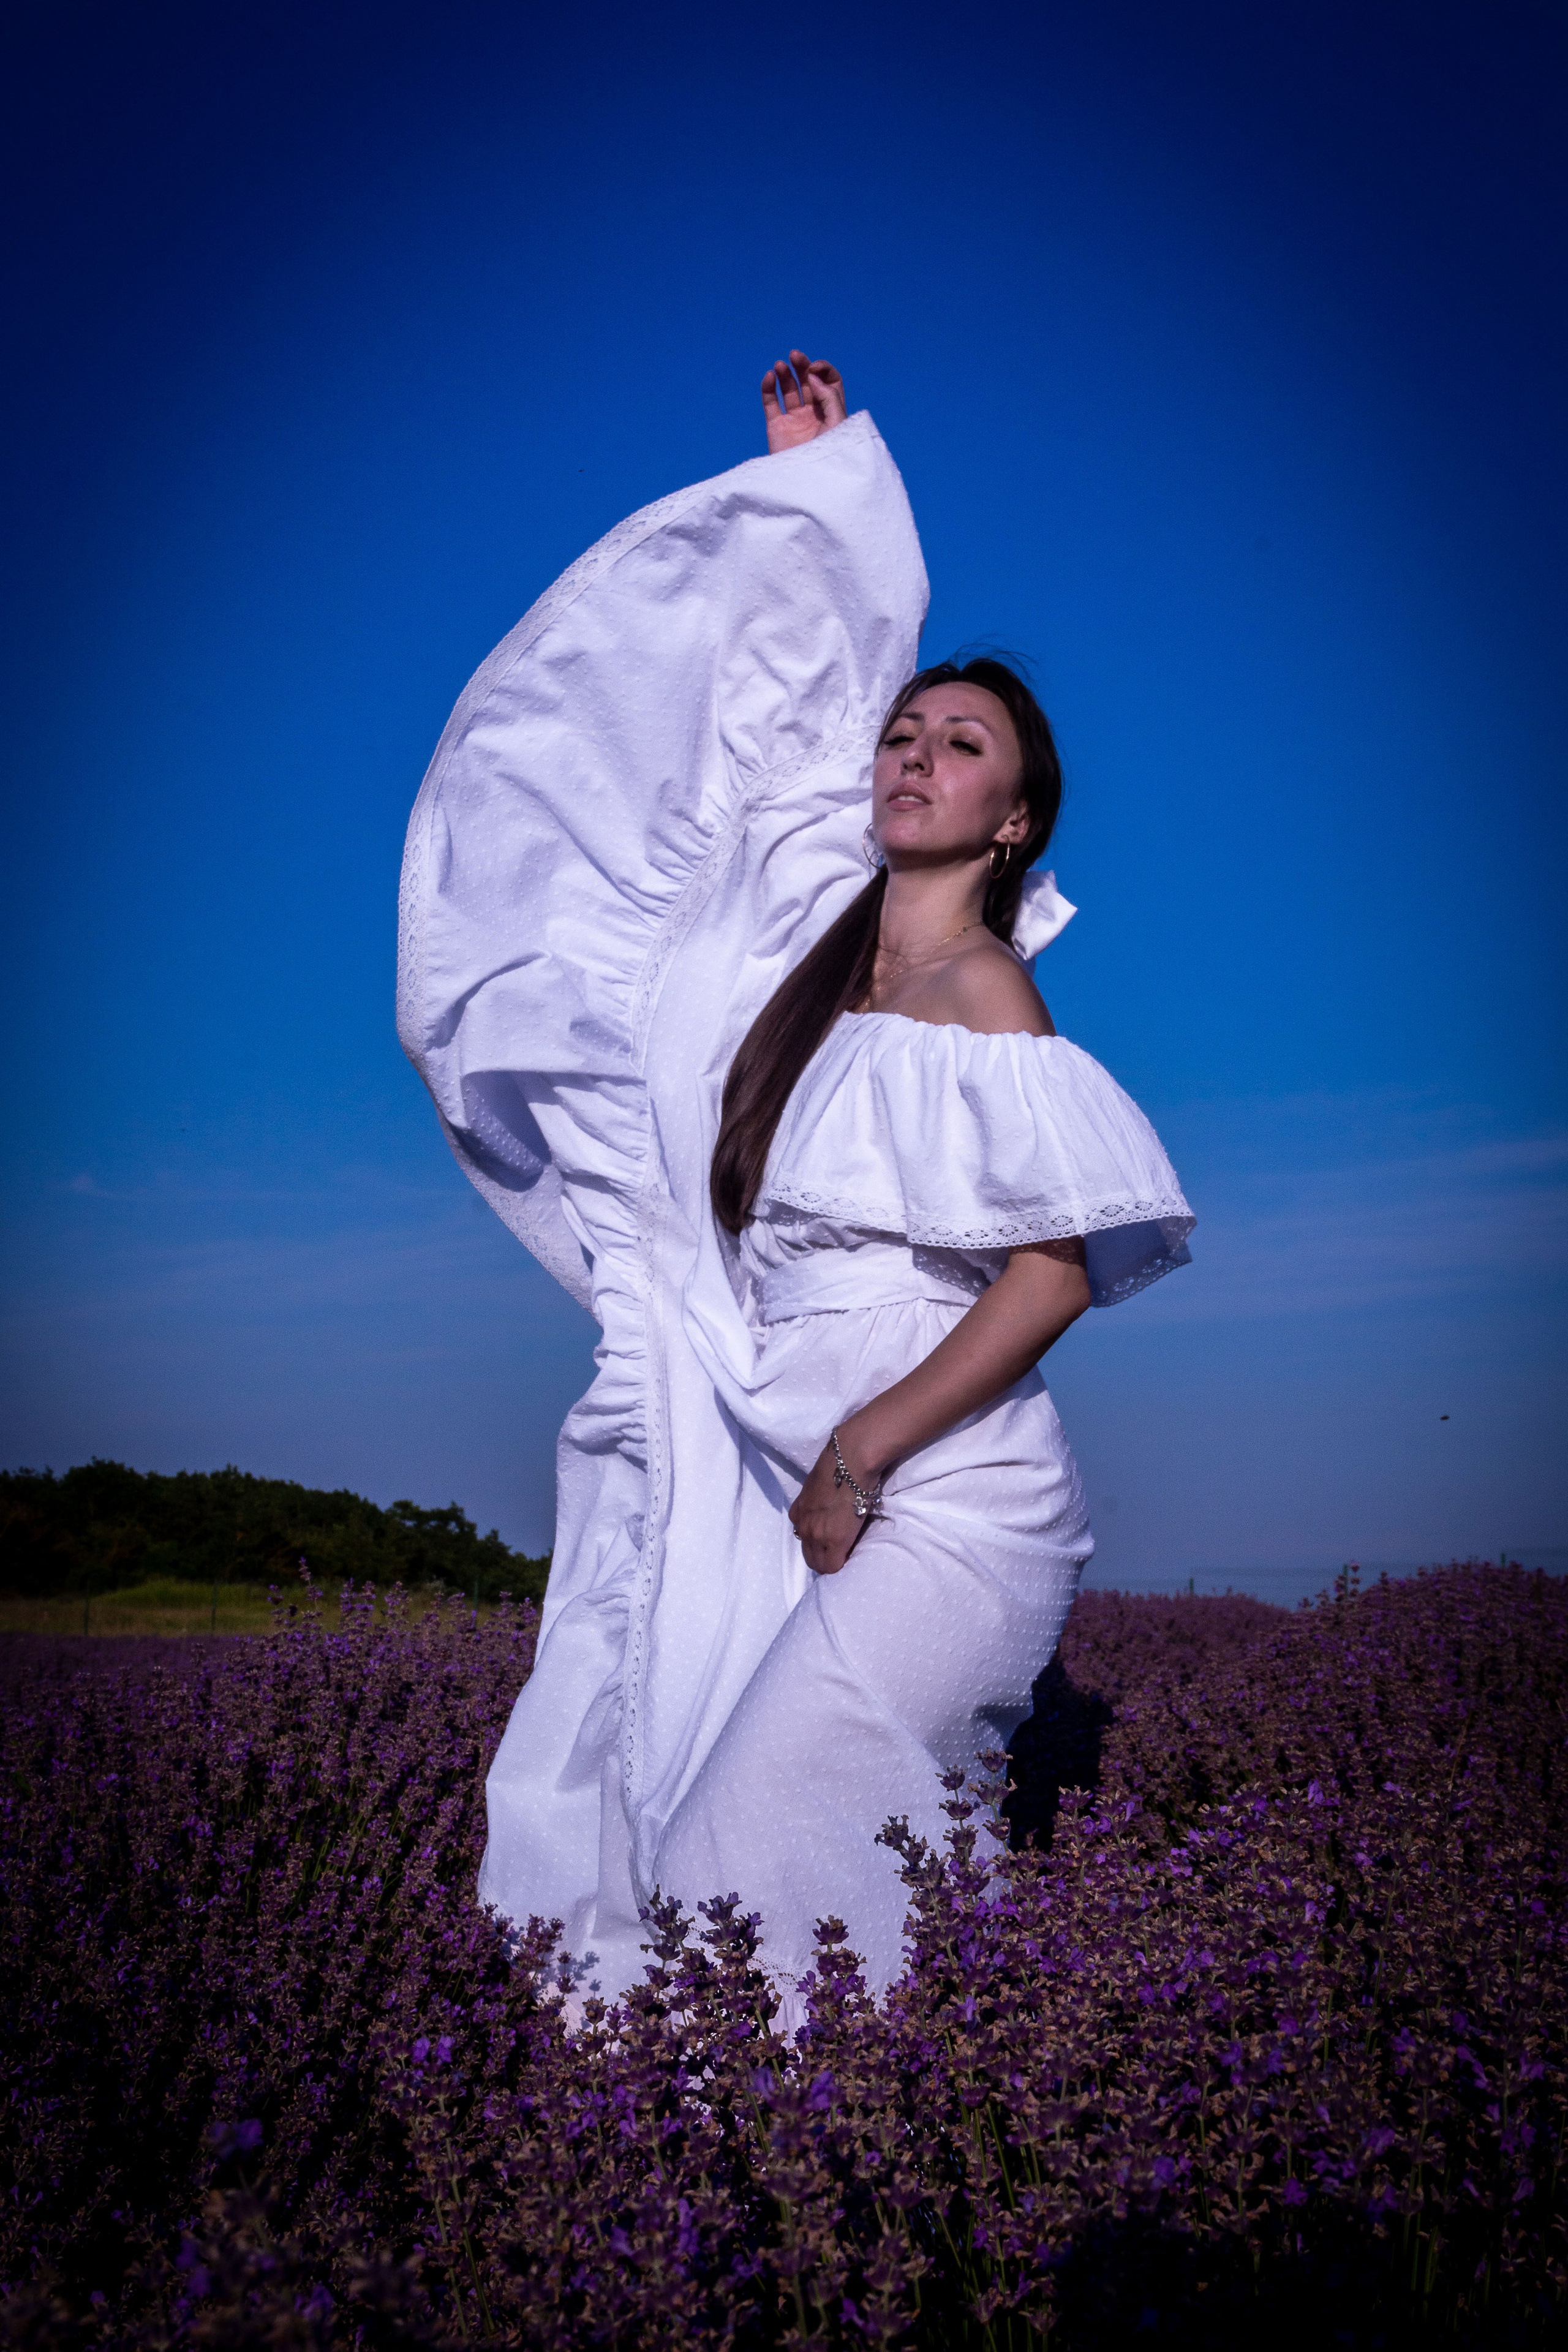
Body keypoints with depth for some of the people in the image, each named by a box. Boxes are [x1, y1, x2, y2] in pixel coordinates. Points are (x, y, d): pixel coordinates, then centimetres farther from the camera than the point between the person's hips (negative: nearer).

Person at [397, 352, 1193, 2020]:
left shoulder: (985, 998, -7)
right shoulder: (821, 942, 11)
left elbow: (1059, 1271, -13)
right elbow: (789, 669, 24)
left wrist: (860, 1453, -12)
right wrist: (815, 465, 28)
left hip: (945, 1505, -6)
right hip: (781, 1497, 7)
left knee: (762, 1863, -11)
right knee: (634, 1816, 5)